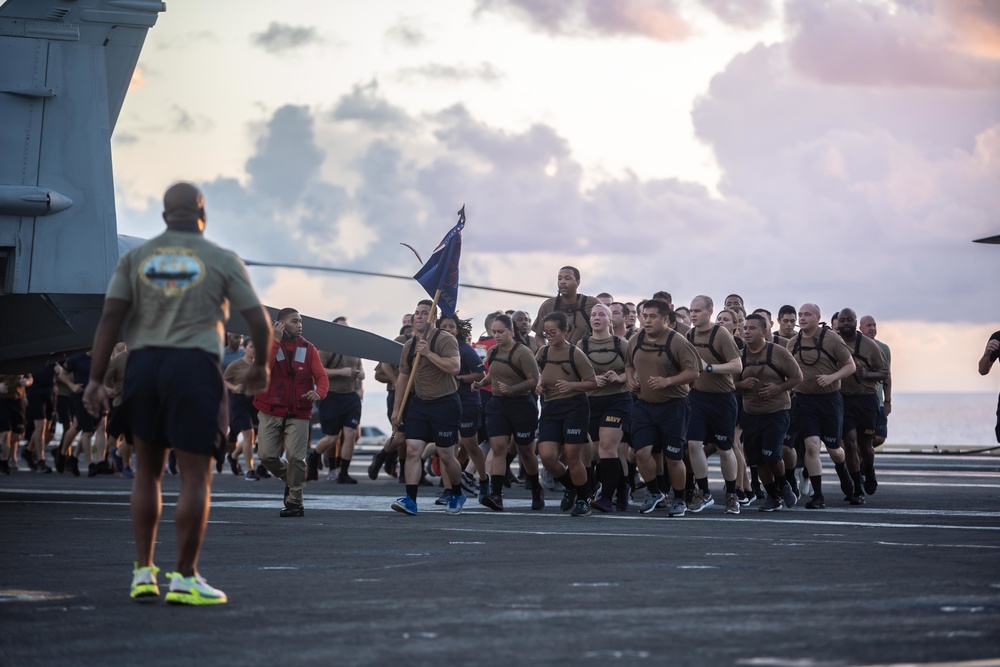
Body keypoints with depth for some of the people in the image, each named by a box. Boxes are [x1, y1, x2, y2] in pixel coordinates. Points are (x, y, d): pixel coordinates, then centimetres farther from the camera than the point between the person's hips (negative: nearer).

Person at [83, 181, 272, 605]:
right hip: (195, 367, -3)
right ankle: (184, 580, -1)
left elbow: (110, 319, -1)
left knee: (147, 471, 16)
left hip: (143, 364, 3)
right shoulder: (223, 261, 4)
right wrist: (260, 367, 21)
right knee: (196, 478, 2)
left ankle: (143, 573, 14)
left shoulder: (135, 258, 9)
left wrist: (95, 379, 0)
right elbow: (259, 322, 4)